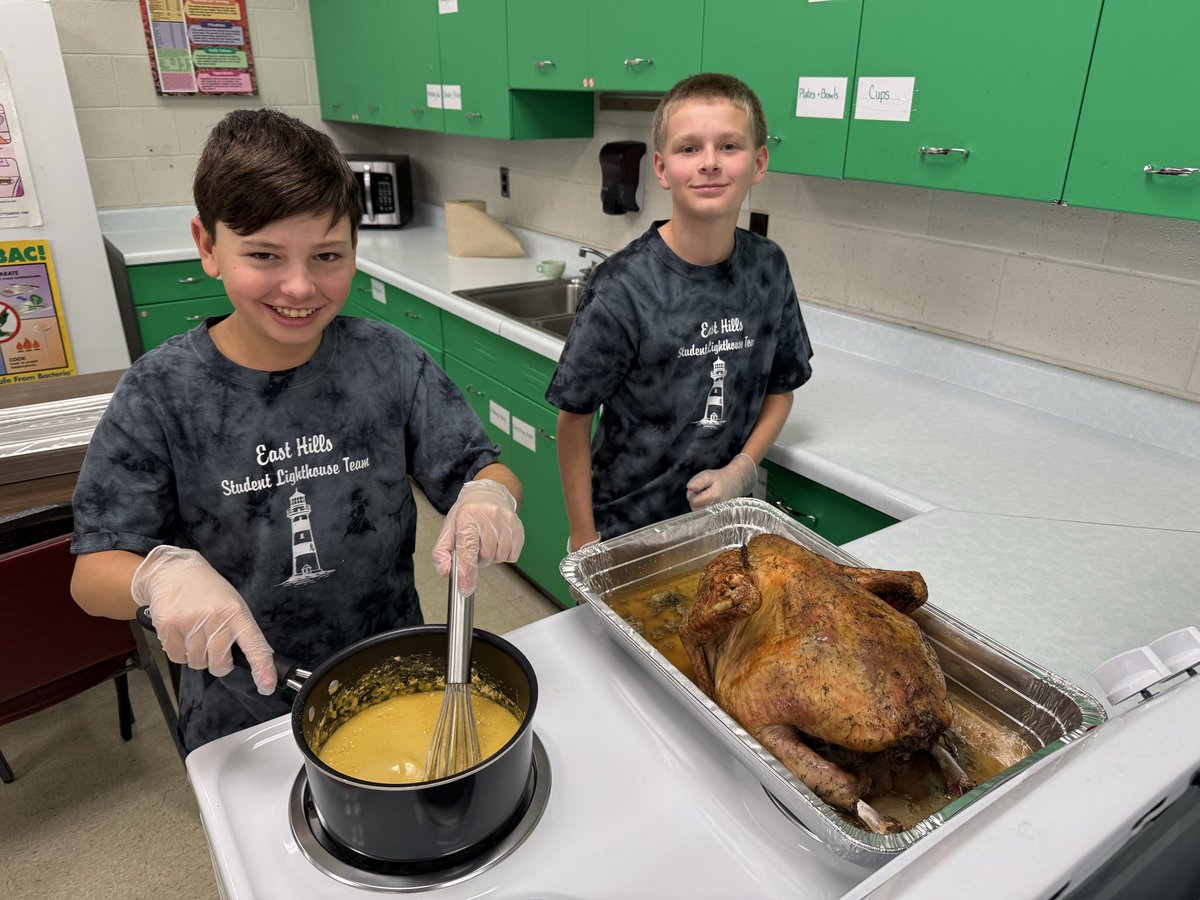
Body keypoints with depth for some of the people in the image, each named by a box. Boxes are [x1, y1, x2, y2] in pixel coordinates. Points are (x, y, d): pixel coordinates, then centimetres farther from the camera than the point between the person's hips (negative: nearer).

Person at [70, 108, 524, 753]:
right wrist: (161, 573, -35)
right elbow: (94, 573, -13)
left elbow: (481, 469, -7)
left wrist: (489, 497, -31)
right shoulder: (160, 392, -15)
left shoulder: (388, 360, -11)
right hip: (241, 718, -1)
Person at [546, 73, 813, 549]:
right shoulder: (622, 288, -20)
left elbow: (781, 387, 6)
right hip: (625, 528, -4)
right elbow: (573, 422, -13)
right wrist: (584, 550, -12)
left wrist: (741, 469, -9)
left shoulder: (768, 267, -6)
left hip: (724, 518, 4)